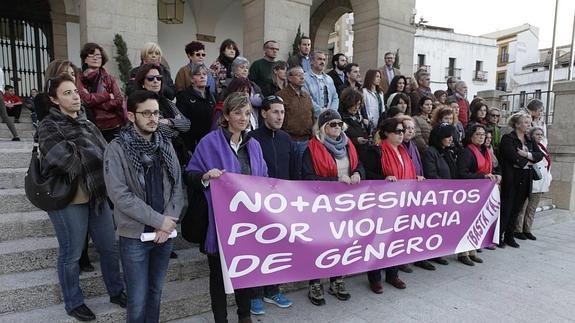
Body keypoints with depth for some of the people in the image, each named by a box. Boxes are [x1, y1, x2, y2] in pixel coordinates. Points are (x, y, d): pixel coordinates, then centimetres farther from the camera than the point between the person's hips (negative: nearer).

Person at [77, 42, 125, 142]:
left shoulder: (109, 79, 9)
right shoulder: (80, 79, 4)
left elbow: (119, 100, -3)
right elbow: (86, 99, -11)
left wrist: (95, 104, -8)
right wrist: (108, 96, -6)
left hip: (113, 126, 1)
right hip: (92, 127, -1)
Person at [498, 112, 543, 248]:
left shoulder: (529, 140, 16)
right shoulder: (507, 138, -7)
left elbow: (540, 155, 4)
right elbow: (513, 158, -17)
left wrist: (527, 154, -13)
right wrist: (528, 162, -4)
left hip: (525, 179, 7)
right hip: (511, 179, -6)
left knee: (516, 209, 10)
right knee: (506, 208, -2)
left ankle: (509, 236, 19)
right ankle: (499, 236, 7)